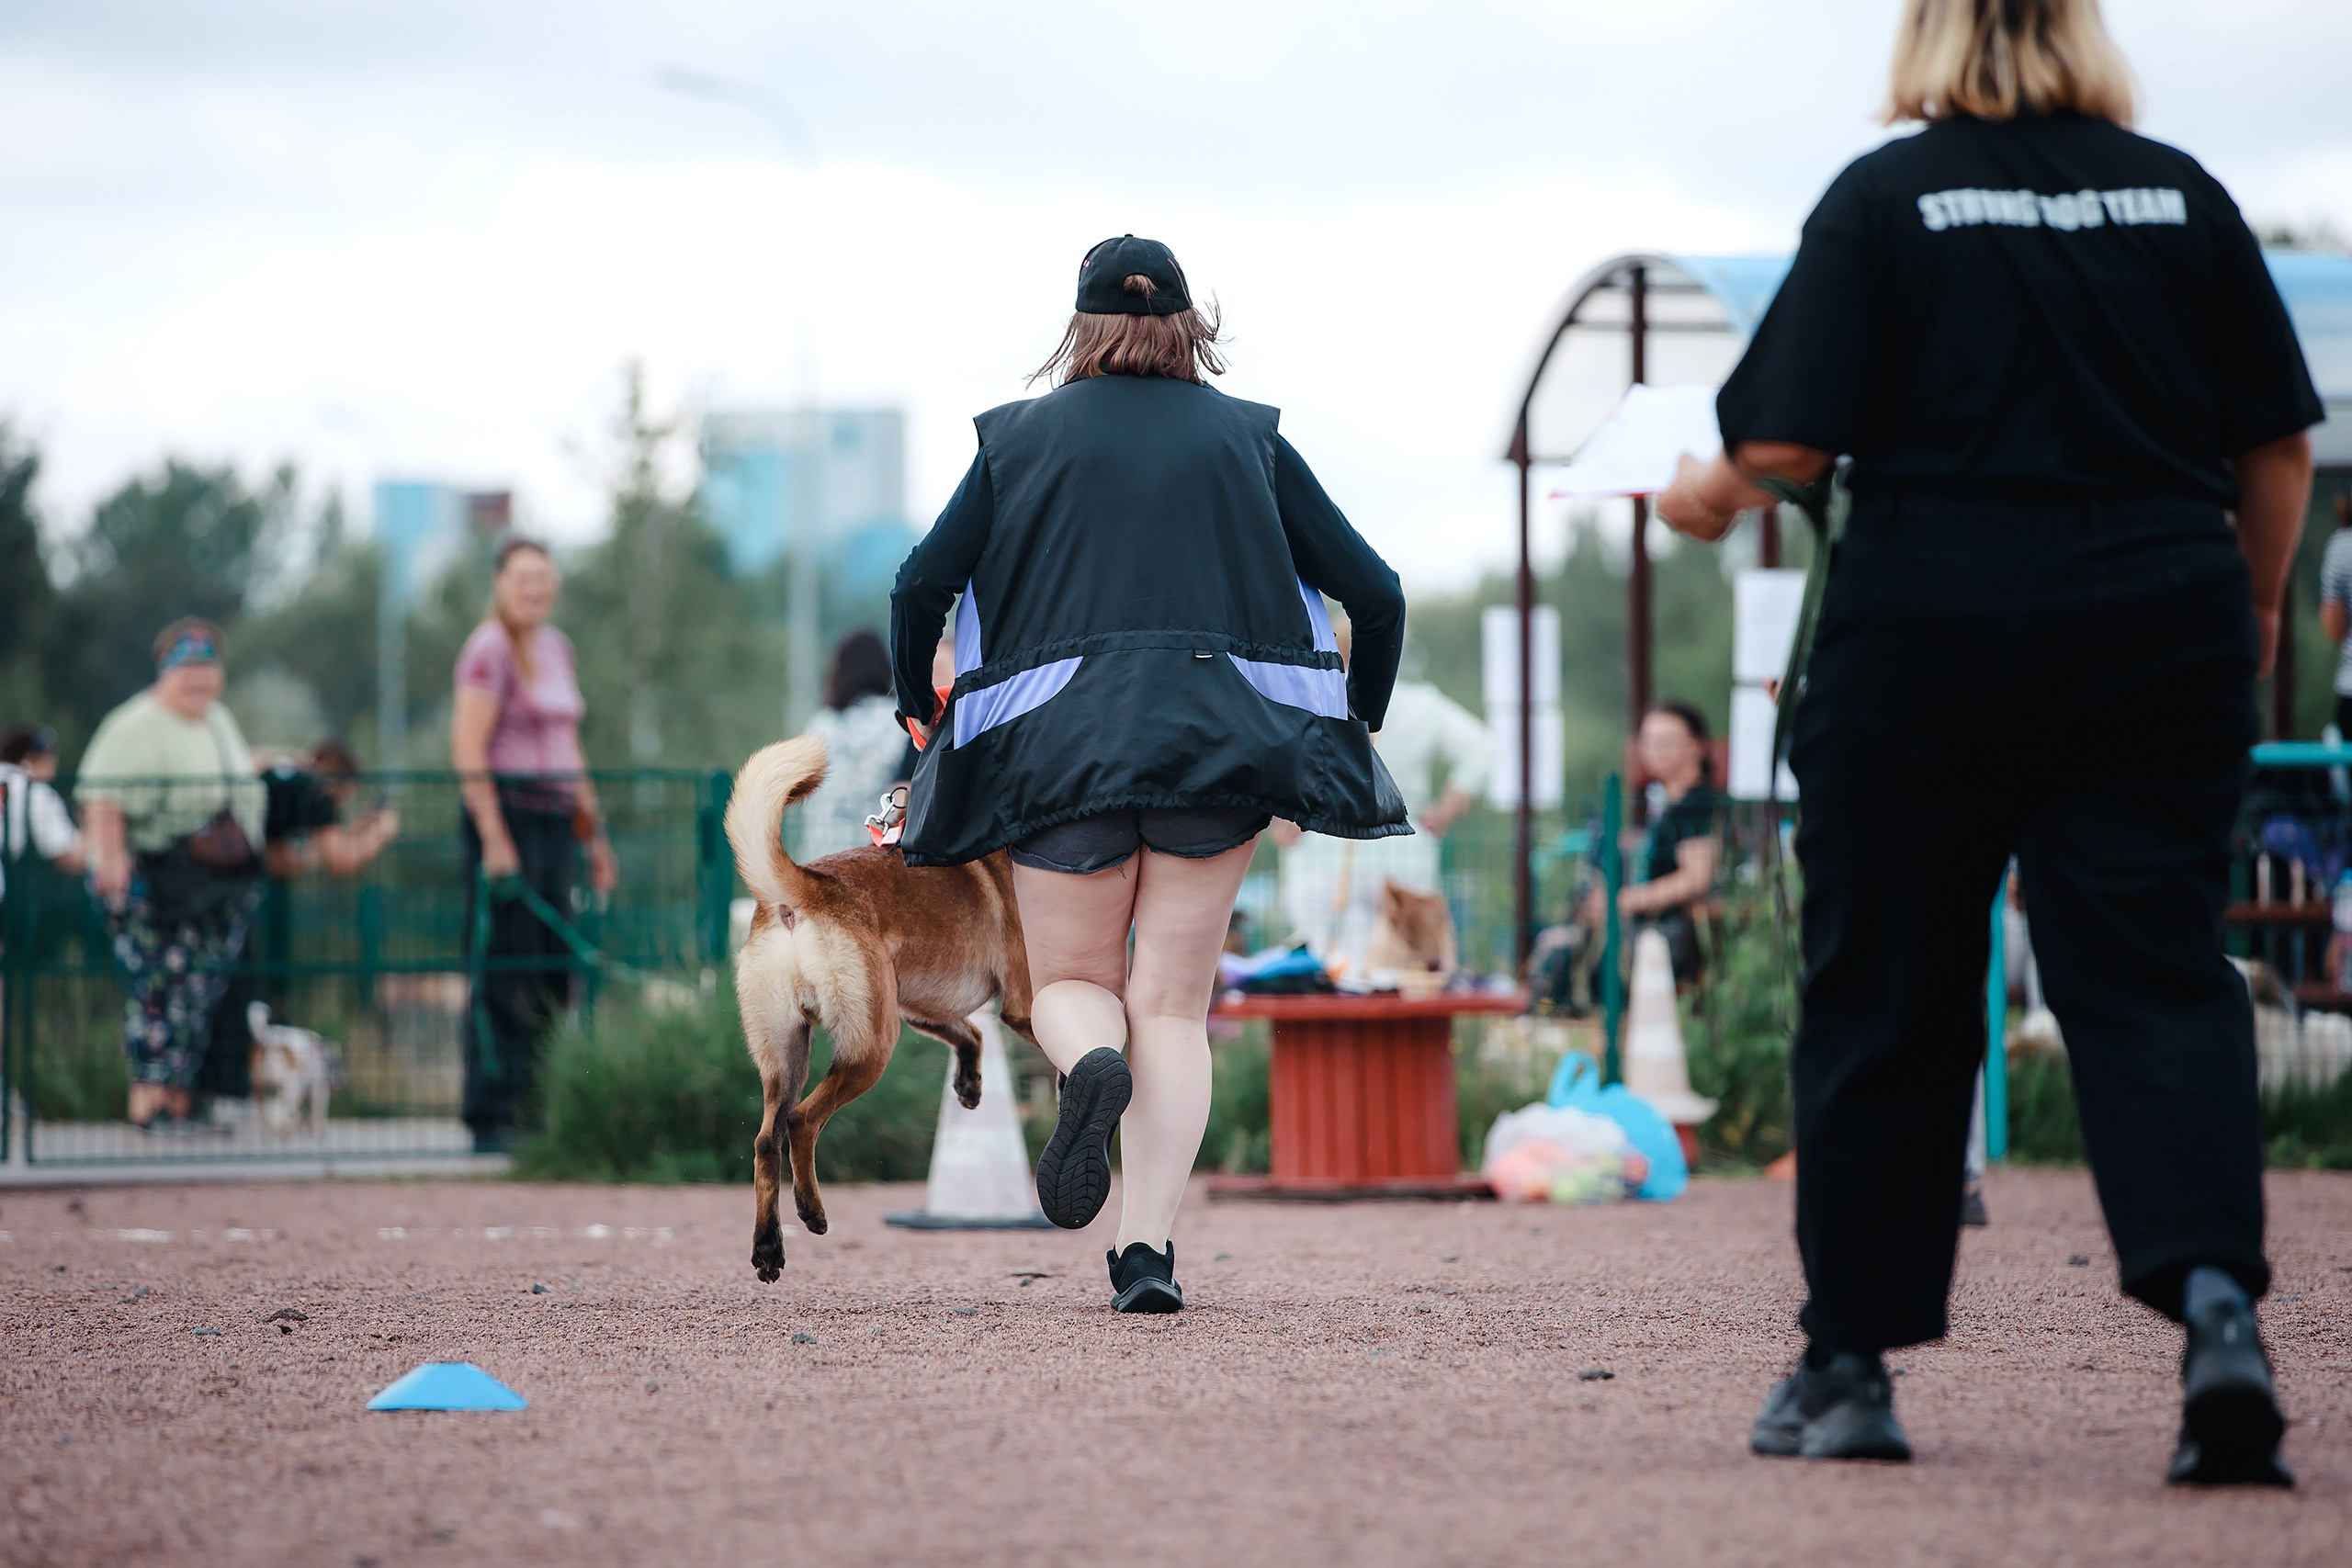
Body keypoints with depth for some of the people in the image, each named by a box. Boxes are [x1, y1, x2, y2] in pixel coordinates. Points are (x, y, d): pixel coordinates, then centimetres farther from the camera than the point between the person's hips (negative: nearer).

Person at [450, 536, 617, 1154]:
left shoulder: (557, 646, 17)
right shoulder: (489, 649, -8)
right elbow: (468, 749, -14)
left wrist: (593, 831, 21)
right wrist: (494, 839, -19)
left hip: (555, 818, 8)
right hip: (506, 811, -8)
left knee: (551, 975, 7)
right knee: (504, 976, -7)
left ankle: (535, 1114, 11)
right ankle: (491, 1121, -5)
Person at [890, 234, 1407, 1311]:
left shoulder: (1022, 436, 10)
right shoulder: (1249, 438, 11)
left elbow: (922, 586, 3)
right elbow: (1374, 593, 8)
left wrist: (918, 703, 21)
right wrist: (1355, 728, 23)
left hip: (1059, 738, -1)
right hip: (1218, 737, 1)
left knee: (1071, 980, 13)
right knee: (1173, 1004, 6)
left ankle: (1092, 1065, -23)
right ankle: (1147, 1250, -9)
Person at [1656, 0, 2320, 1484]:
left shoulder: (1887, 196, -3)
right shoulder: (2180, 195, 6)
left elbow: (1790, 437, -8)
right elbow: (2278, 440, 8)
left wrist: (1714, 495, 13)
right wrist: (2259, 602, 23)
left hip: (1931, 624, -2)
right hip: (2161, 626, 2)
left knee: (1888, 992, 8)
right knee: (2155, 972, 1)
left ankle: (1849, 1366, 14)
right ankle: (2217, 1297, -23)